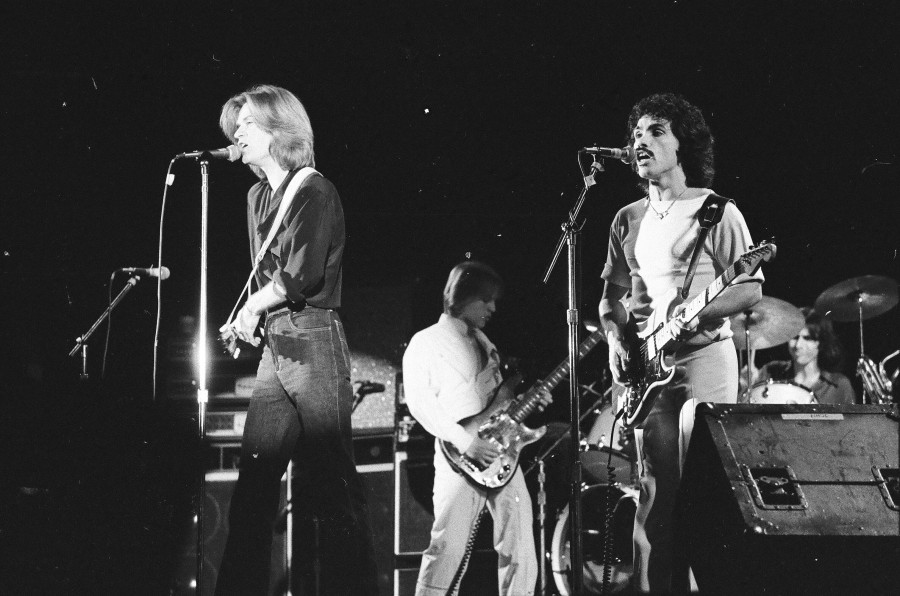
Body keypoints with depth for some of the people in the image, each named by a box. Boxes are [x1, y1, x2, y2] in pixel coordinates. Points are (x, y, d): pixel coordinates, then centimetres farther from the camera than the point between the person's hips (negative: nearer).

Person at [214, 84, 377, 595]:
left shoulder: (315, 193, -7)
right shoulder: (259, 197, 17)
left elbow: (302, 275, -15)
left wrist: (253, 307, -3)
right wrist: (252, 317, 4)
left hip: (314, 341, -8)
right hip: (275, 345, 8)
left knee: (331, 484, -7)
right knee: (254, 482, 3)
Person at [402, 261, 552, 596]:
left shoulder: (482, 342, 21)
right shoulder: (426, 343, 0)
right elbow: (419, 402, -10)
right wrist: (464, 441, -17)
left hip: (500, 457, 7)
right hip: (460, 461, -7)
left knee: (520, 549, 1)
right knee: (448, 550, -8)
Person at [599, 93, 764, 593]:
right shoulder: (629, 220, 14)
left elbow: (751, 288, -6)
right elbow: (612, 294, 21)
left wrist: (694, 312, -20)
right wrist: (616, 337, 2)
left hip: (705, 356, -5)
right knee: (654, 493, 2)